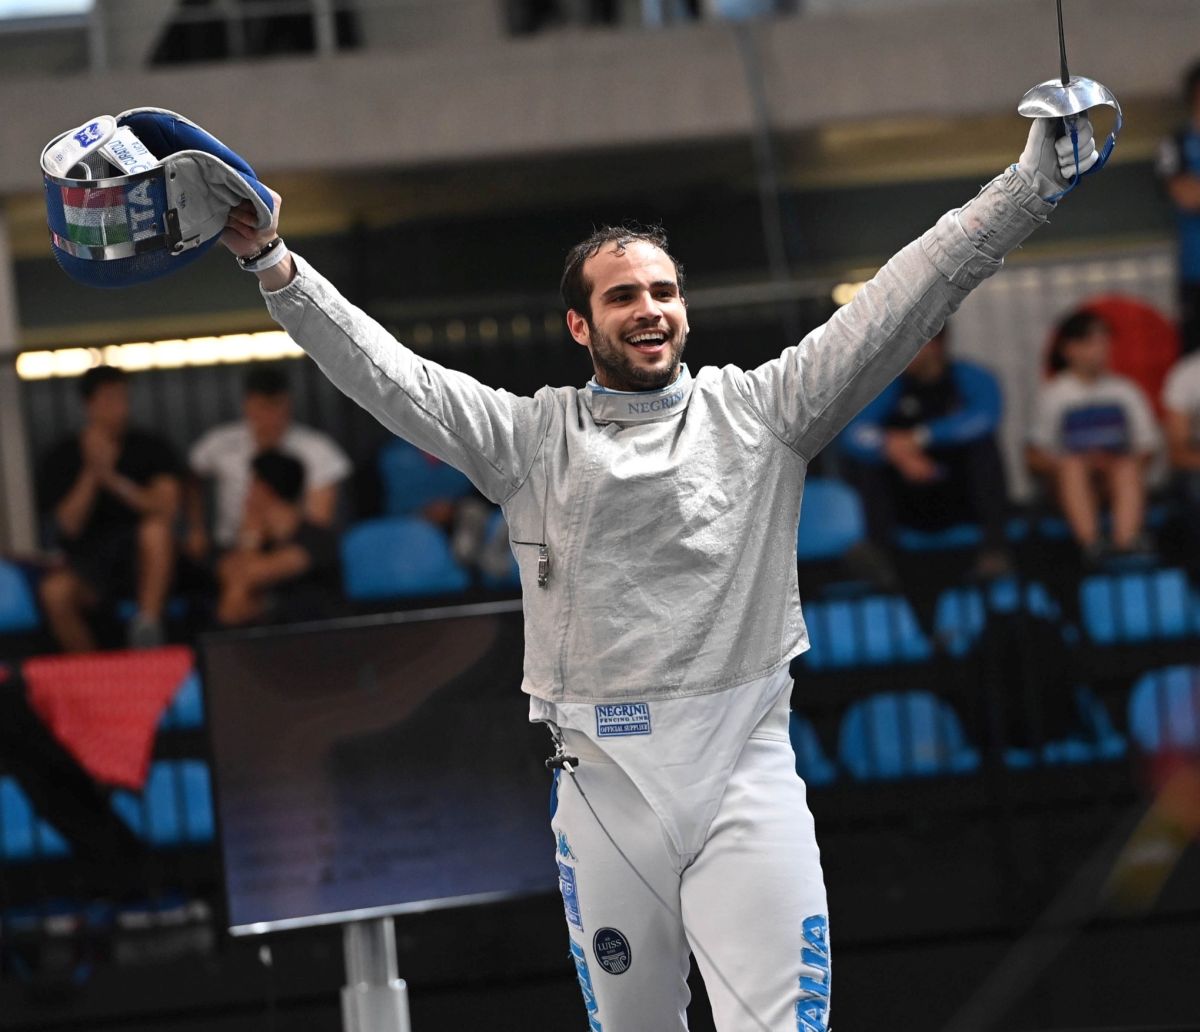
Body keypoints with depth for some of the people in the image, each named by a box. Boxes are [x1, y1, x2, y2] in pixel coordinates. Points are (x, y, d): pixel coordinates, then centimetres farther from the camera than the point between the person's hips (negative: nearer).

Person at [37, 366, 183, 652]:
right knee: (55, 590, -32)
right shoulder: (62, 457, 2)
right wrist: (92, 472, -18)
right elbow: (69, 526, -7)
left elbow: (166, 508, -13)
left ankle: (148, 625, -33)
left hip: (144, 557, 0)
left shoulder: (150, 448, 1)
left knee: (155, 527, -34)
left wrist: (112, 478, -23)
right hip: (90, 562, 0)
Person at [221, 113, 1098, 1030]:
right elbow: (382, 370, 1)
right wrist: (275, 267, -10)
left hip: (745, 770, -2)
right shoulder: (530, 438, 7)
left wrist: (1030, 188, -8)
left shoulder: (757, 411, 5)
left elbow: (902, 299, -1)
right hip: (604, 781, 2)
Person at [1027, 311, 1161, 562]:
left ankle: (1125, 538, -48)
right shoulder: (1053, 395, 5)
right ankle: (1089, 540, -48)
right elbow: (1036, 456, 2)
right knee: (1072, 464, -32)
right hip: (1071, 485, -1)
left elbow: (1146, 446, 7)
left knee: (1129, 467, -30)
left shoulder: (1124, 390, 10)